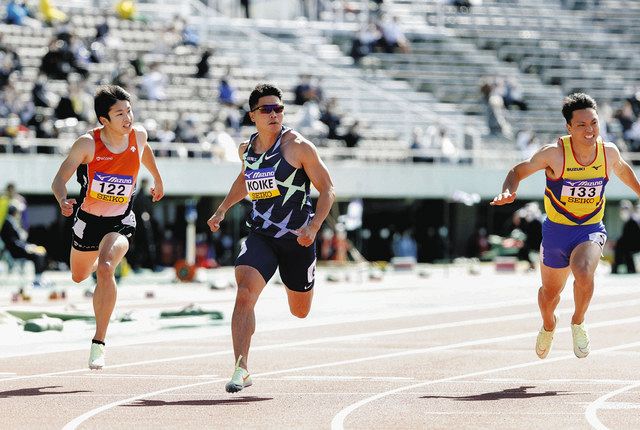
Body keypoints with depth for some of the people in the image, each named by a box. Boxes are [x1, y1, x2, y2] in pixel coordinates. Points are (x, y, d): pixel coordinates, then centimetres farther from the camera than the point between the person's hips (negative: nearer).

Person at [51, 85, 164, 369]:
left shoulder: (138, 135, -11)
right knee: (79, 276, 24)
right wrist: (63, 201, -44)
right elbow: (59, 179, -22)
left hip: (120, 221, -1)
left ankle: (98, 343, -26)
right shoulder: (88, 143, -21)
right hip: (88, 218, 1)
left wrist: (157, 179, 31)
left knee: (105, 270, -29)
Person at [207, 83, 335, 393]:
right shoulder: (247, 149, 5)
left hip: (297, 238, -2)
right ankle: (241, 370, -24)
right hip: (260, 236, 2)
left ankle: (299, 282, 55)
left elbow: (327, 189, -9)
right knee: (244, 295, -23)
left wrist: (314, 227, -22)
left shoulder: (298, 146, -11)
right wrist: (222, 209, 21)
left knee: (300, 311, 15)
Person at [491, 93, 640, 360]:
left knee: (584, 274, -32)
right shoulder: (555, 153, -19)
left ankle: (578, 323, -3)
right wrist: (508, 191, -26)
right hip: (556, 230, 0)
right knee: (549, 293, 18)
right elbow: (519, 171, -7)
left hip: (591, 230, 0)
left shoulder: (609, 152, -9)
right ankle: (549, 325, 54)